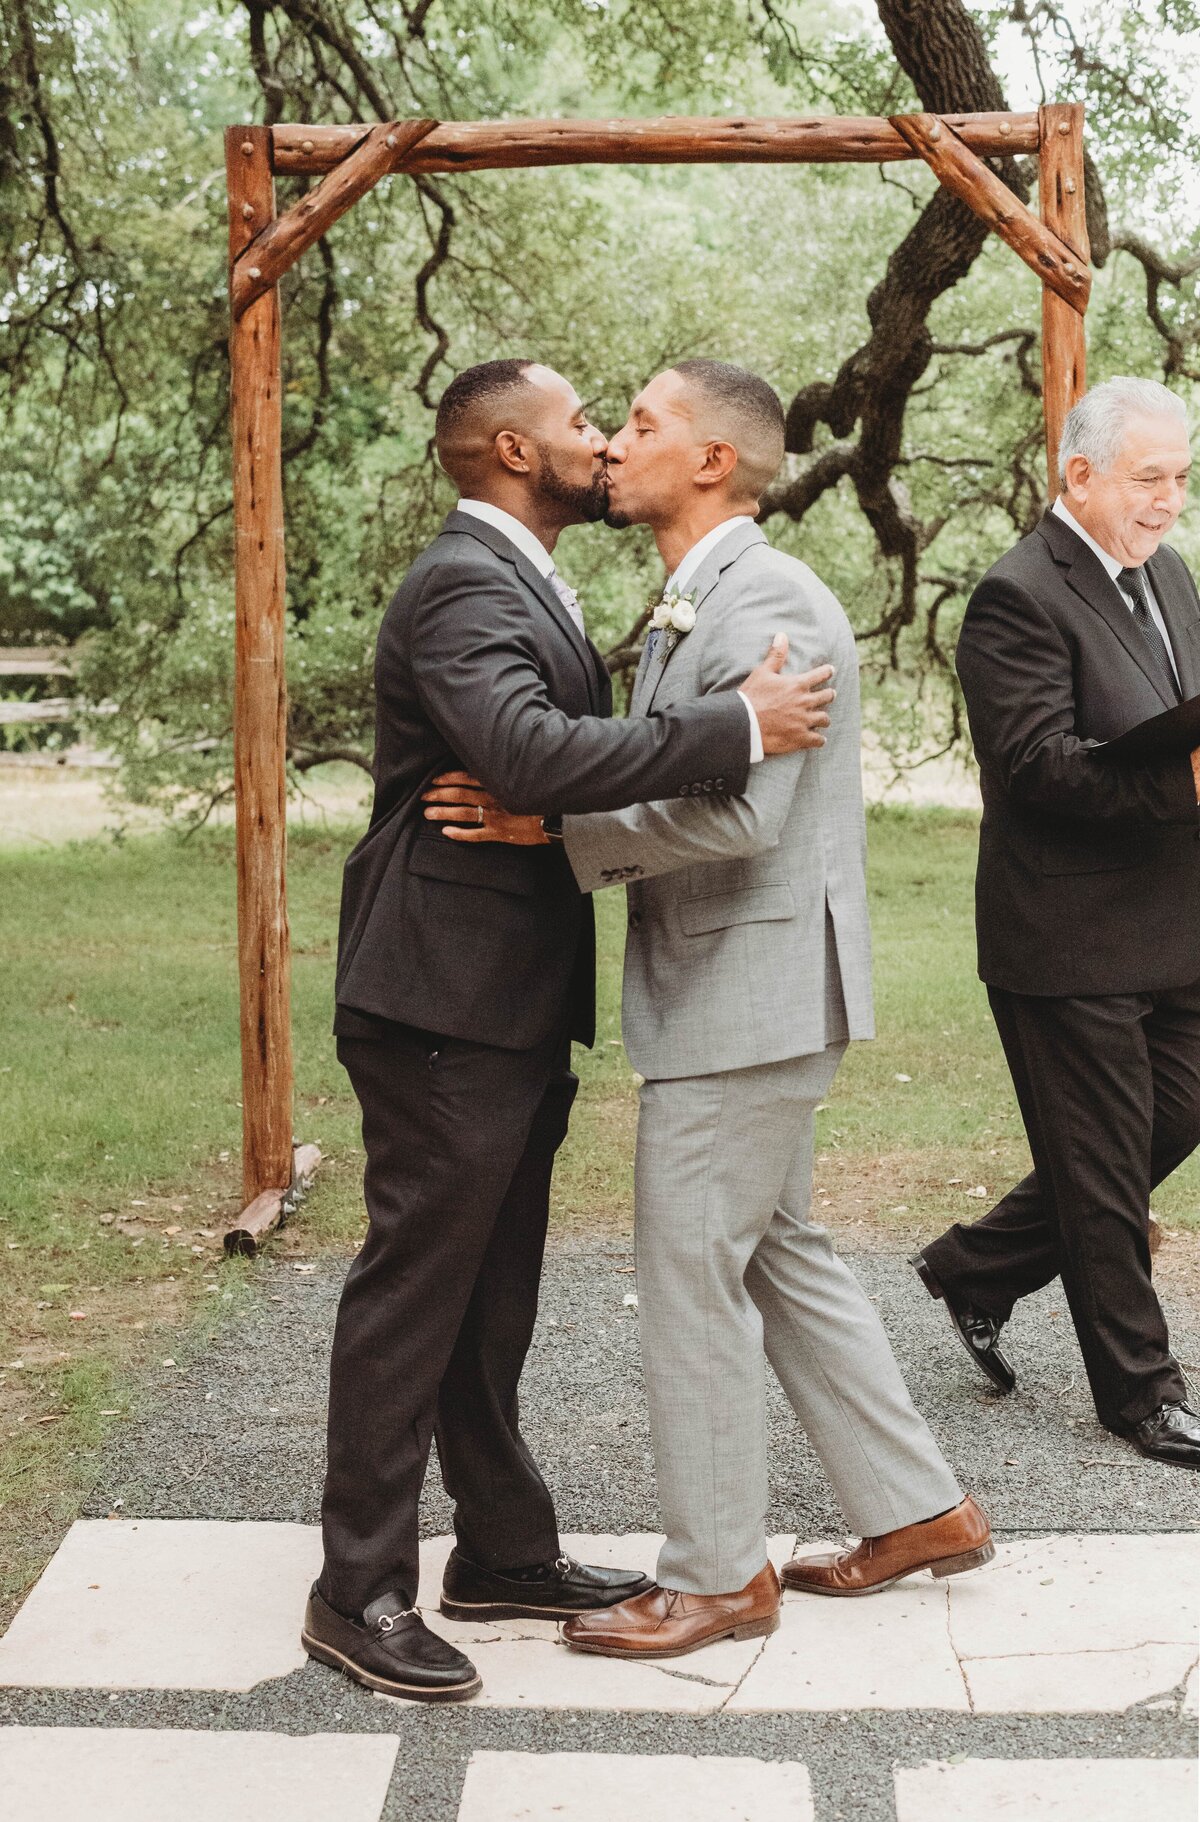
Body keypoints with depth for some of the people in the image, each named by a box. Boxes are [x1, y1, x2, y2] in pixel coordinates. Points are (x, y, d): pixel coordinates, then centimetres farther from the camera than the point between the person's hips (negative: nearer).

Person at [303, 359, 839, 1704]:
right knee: (413, 1290, -2)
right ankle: (359, 1590, 9)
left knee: (490, 1295, 17)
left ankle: (504, 1549, 29)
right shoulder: (462, 586, -17)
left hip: (512, 1007, 10)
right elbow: (531, 754, -34)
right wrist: (741, 726, -30)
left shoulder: (518, 582, 18)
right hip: (447, 1001, -10)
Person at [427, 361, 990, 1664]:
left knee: (691, 1271, -1)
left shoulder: (766, 601, -17)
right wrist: (562, 820, 1)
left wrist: (556, 827, -21)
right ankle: (915, 1510, 29)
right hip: (728, 995, 10)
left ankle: (716, 1575, 14)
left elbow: (739, 815, -26)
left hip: (750, 992, -10)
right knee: (779, 1256, 18)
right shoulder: (694, 607, 16)